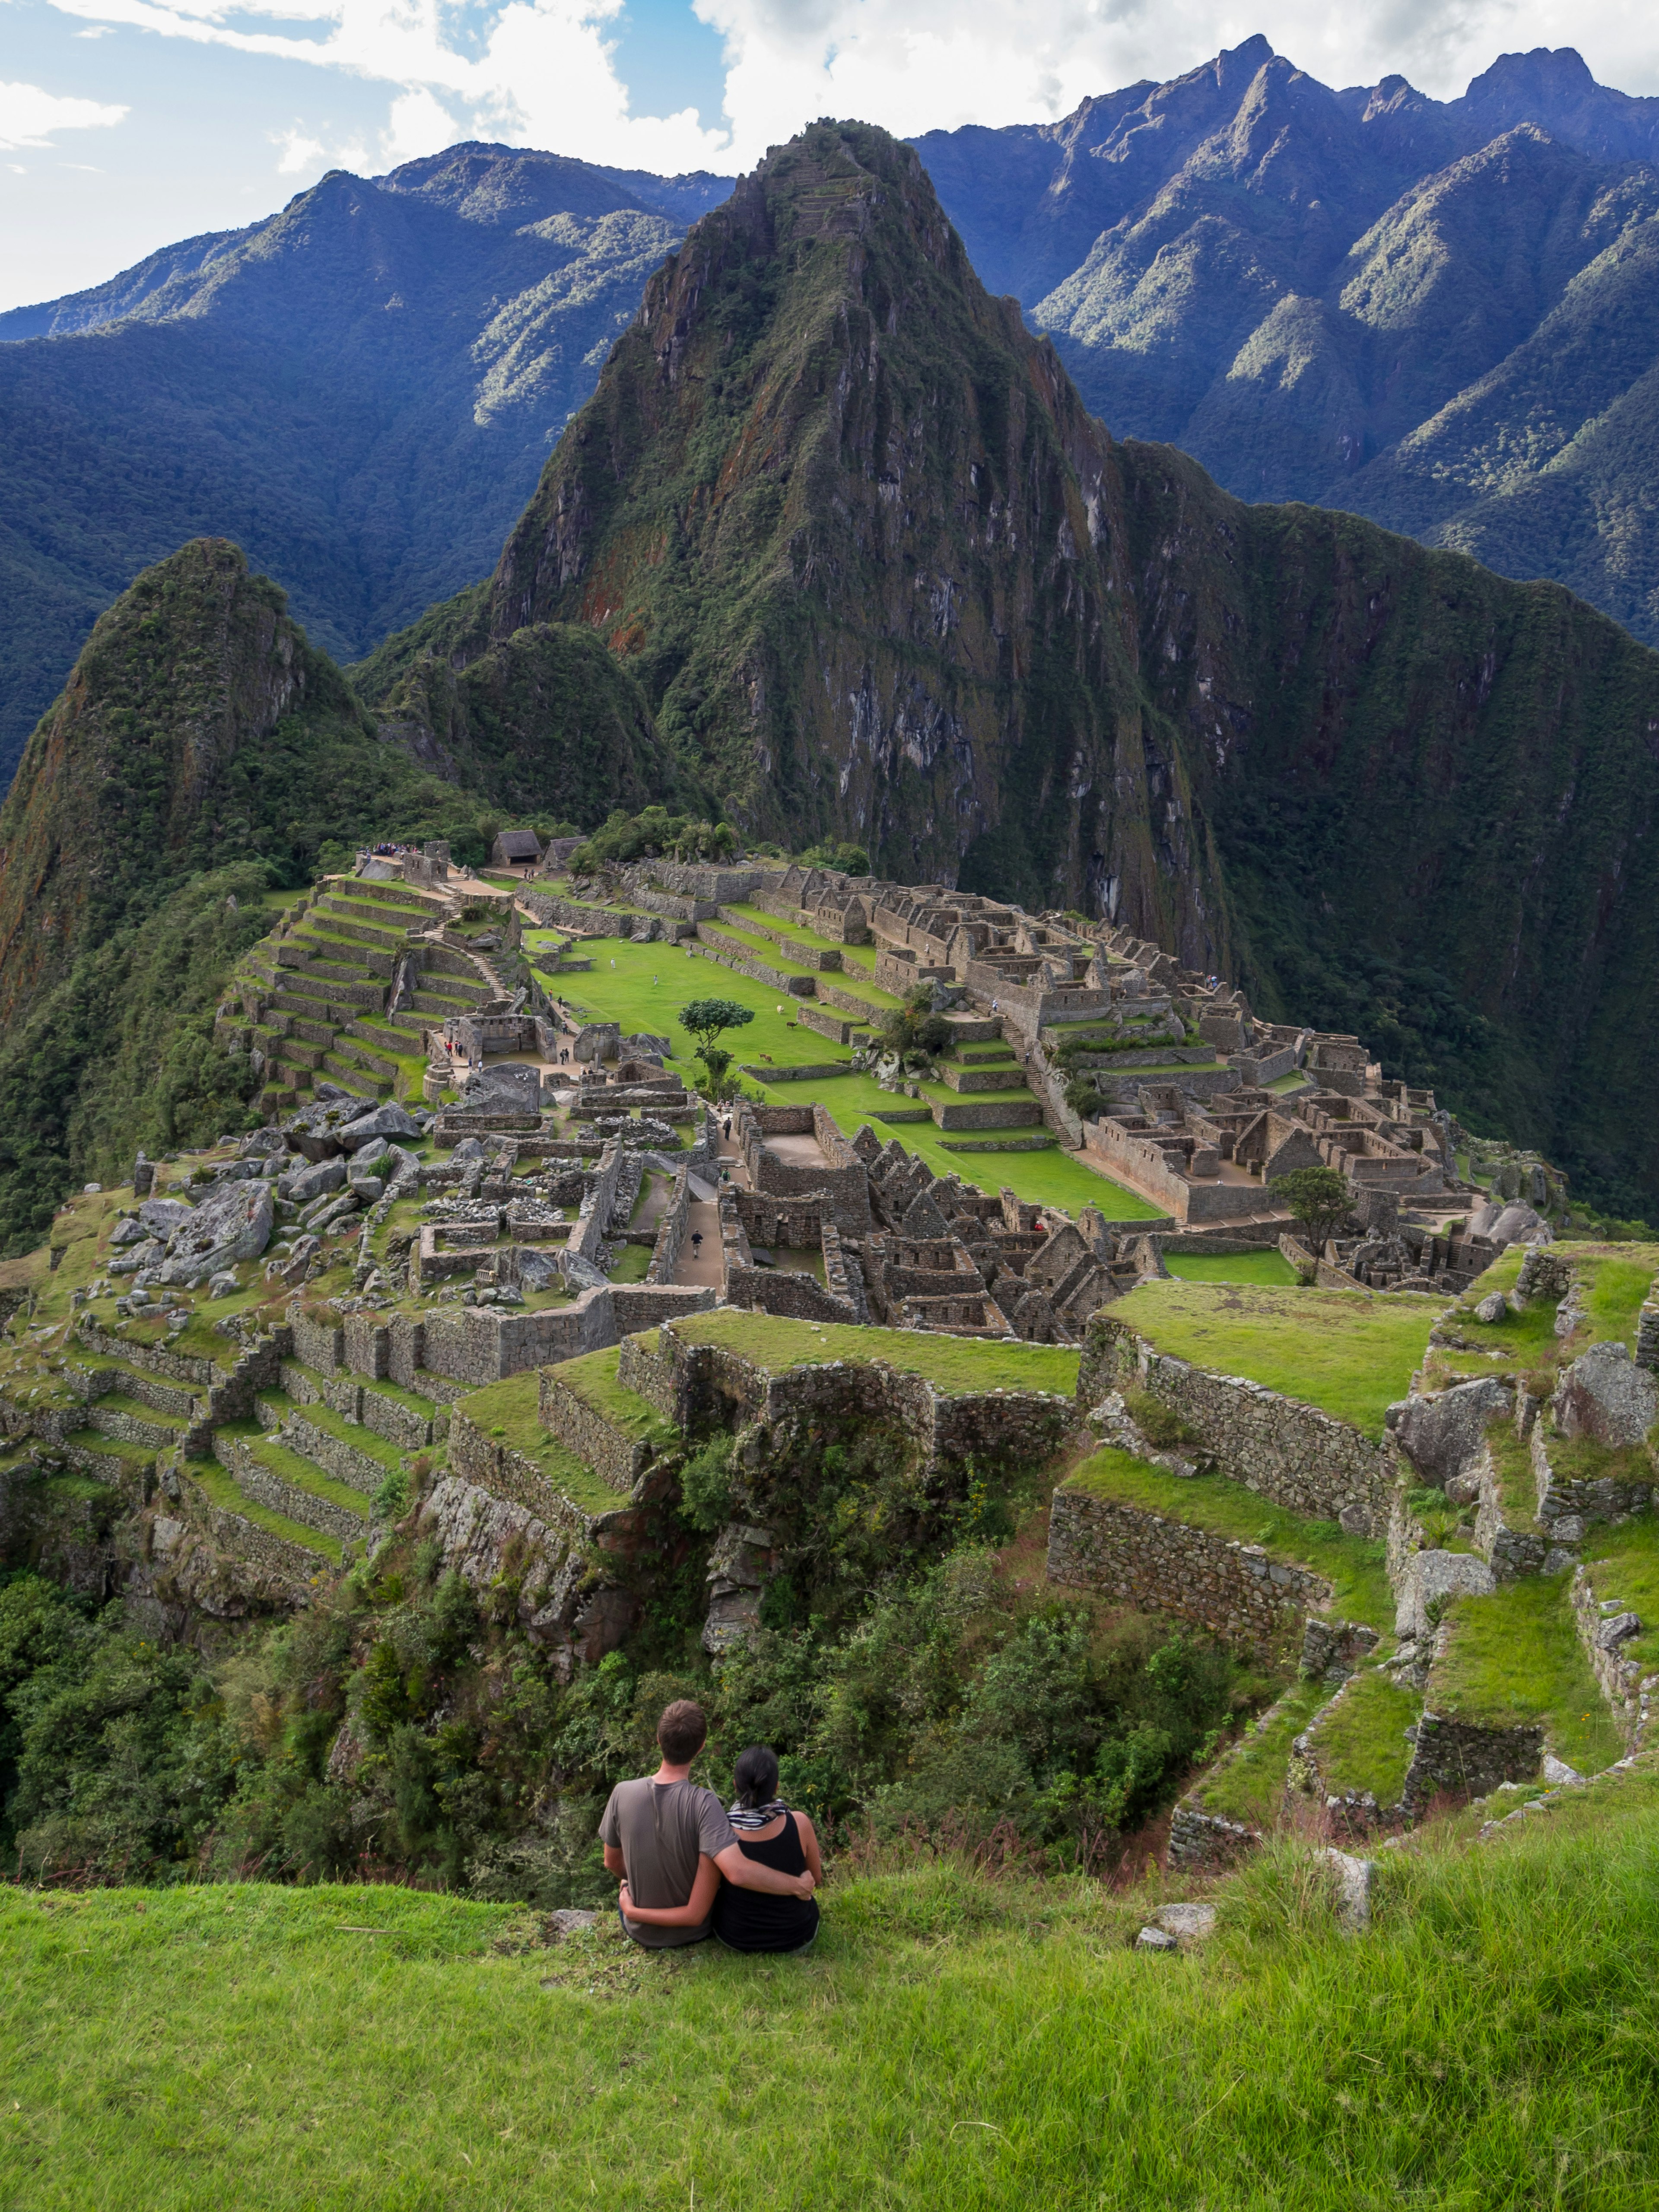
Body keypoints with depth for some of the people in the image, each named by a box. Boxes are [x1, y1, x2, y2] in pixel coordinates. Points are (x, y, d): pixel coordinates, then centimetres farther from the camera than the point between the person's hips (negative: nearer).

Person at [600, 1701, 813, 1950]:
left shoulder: (623, 1793, -20)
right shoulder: (703, 1804, -30)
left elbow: (612, 1863, -4)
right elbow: (738, 1872, -40)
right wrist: (799, 1886, -26)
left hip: (640, 1931, 2)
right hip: (693, 1933, -2)